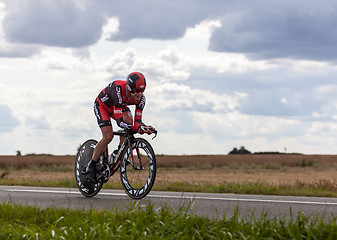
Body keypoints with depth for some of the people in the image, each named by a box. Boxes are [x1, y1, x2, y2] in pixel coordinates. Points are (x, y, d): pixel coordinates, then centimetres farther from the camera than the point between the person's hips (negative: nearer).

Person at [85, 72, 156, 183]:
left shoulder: (141, 98, -26)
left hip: (120, 106, 5)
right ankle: (91, 166, -4)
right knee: (108, 136, -20)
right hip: (102, 105, -5)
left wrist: (144, 127, -45)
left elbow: (137, 121, -22)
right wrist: (136, 128, -60)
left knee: (129, 121, -25)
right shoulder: (118, 90, -43)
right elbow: (119, 121, -46)